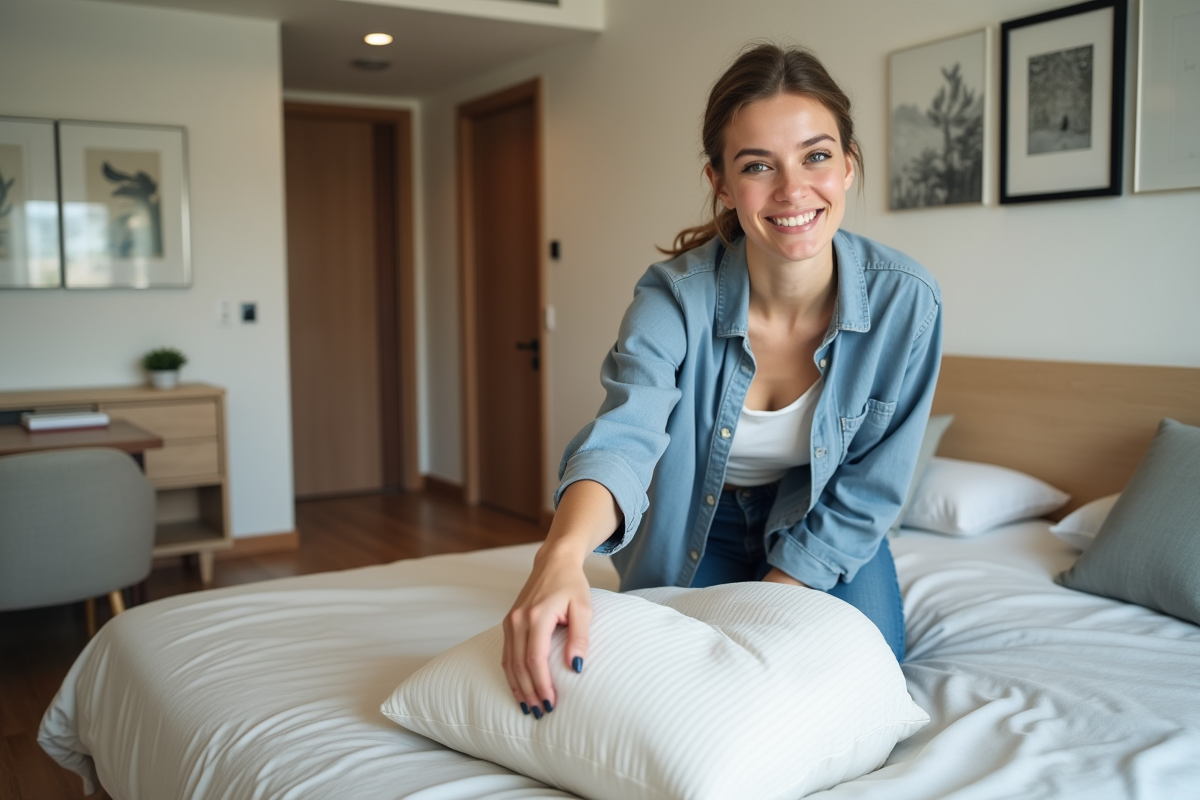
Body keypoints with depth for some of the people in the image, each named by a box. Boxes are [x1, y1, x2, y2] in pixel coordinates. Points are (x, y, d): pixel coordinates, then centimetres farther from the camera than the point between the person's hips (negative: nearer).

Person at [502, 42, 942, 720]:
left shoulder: (905, 301, -25)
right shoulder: (675, 297, -28)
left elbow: (869, 491, -18)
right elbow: (625, 434, -44)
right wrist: (562, 556, -65)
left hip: (823, 530, 1)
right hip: (700, 525, 0)